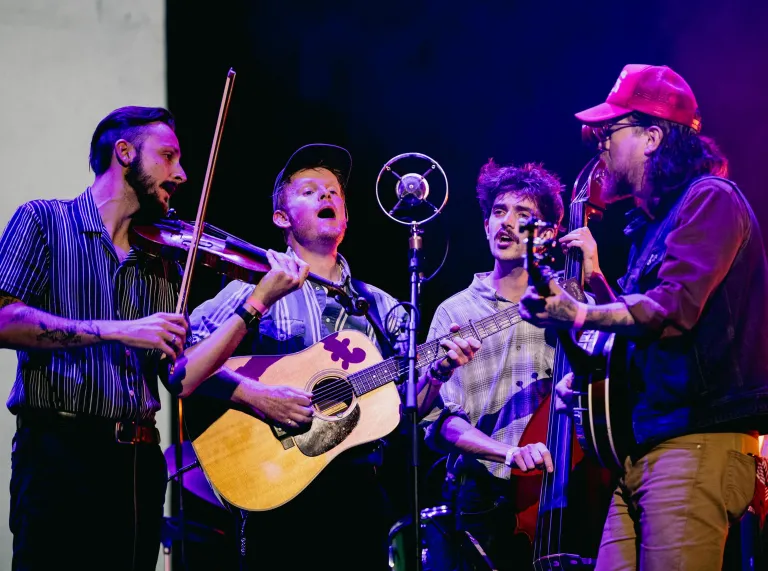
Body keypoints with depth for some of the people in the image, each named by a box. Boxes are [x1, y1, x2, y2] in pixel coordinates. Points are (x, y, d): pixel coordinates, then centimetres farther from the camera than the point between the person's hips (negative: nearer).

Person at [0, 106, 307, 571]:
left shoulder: (162, 260, 17)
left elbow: (183, 379, 9)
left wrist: (257, 302, 0)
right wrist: (117, 331, -19)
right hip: (59, 448, -5)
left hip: (139, 461, 5)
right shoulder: (44, 221, 4)